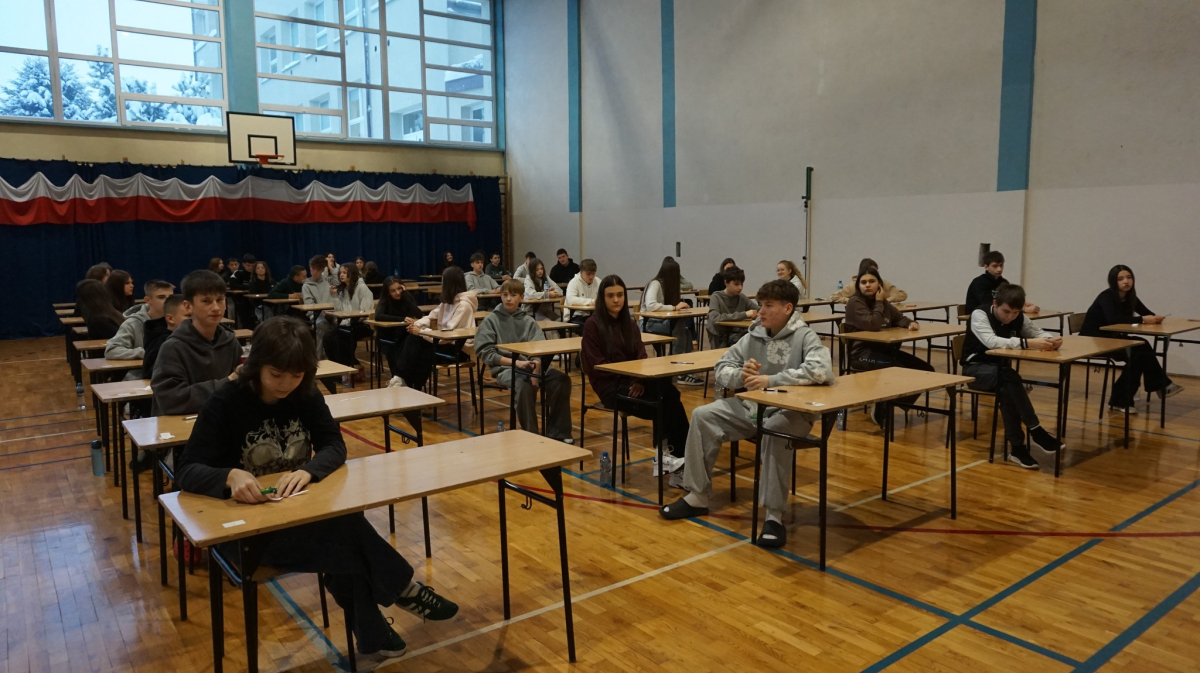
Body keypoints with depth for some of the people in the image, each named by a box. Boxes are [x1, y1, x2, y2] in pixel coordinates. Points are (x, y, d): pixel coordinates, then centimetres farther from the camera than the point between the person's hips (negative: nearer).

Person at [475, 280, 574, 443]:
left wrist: (536, 363, -19)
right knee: (525, 385, -37)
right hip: (505, 368, -4)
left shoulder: (528, 321, 14)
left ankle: (556, 432, -13)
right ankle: (530, 434, -24)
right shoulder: (491, 320, 5)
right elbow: (485, 353, -4)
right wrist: (516, 362, -15)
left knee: (562, 379, -21)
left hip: (531, 365, 4)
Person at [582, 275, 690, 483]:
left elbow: (641, 356, 7)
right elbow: (596, 365, -9)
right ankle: (668, 452, -19)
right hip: (609, 386, -5)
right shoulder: (593, 324, -3)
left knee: (668, 392, -28)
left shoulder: (629, 323, 14)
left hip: (633, 382, 5)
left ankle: (673, 452, -26)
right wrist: (629, 375, -17)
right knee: (663, 402, -29)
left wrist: (640, 379, -14)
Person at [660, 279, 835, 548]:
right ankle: (697, 497, 0)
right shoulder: (754, 335, 4)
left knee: (773, 432, -38)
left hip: (792, 412, -6)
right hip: (752, 406, 6)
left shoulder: (804, 337, -10)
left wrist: (770, 380, -29)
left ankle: (774, 516, -26)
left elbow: (822, 370, -29)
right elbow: (722, 368, 6)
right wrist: (741, 376, -18)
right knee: (703, 416, -8)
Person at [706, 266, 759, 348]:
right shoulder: (716, 297, -6)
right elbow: (715, 319, -24)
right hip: (722, 343, -6)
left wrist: (759, 314, -11)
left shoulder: (742, 297, 8)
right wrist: (744, 315, -25)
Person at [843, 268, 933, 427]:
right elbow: (872, 325, -23)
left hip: (884, 349, 8)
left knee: (926, 370, -2)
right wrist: (879, 303, -11)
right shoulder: (855, 302, -11)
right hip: (862, 353, -8)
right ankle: (882, 408, -8)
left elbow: (899, 318, 25)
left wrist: (910, 323, 1)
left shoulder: (883, 302, 13)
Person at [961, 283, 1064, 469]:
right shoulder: (979, 315, -19)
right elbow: (991, 341, -35)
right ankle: (1036, 431, -26)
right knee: (1009, 378, -35)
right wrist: (1027, 343, -43)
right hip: (975, 368, -4)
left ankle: (1017, 447, -27)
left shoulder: (1019, 318, -1)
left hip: (1001, 371, 4)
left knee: (1007, 387, -32)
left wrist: (1051, 341, -22)